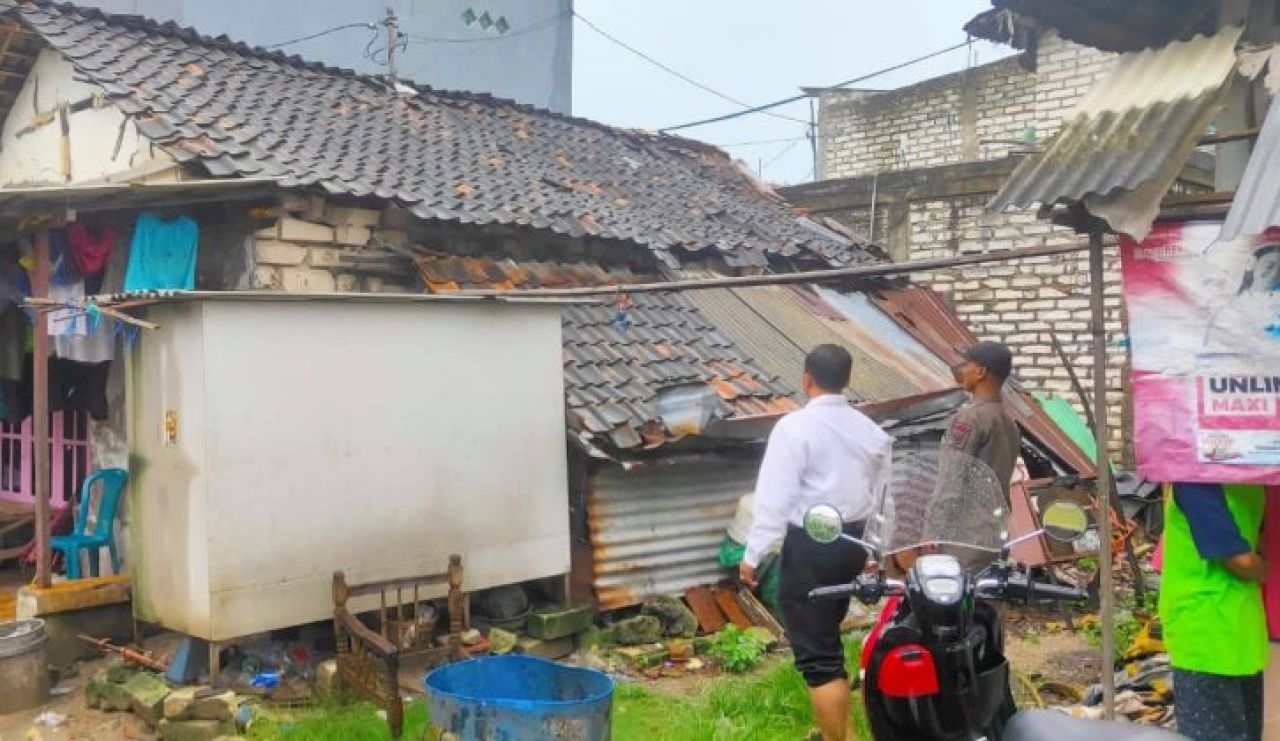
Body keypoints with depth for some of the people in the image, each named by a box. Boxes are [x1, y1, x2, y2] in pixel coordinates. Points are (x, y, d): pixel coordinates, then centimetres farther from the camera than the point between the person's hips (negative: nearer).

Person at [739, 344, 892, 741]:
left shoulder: (795, 426, -14)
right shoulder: (870, 429, 7)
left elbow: (775, 496, -18)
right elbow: (881, 496, 13)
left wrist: (753, 553, -12)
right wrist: (874, 550, 24)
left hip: (810, 545, -8)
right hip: (854, 540, 8)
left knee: (817, 654, -1)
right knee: (828, 638, 24)